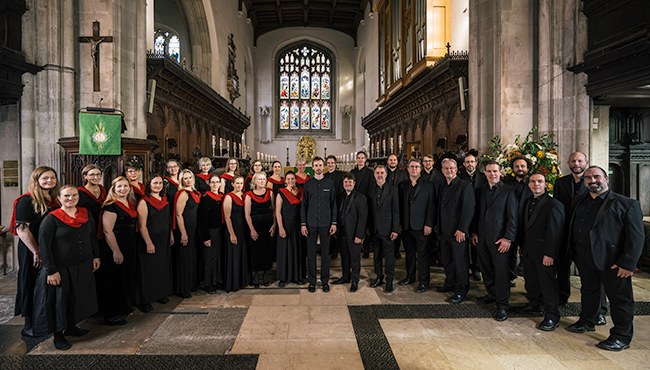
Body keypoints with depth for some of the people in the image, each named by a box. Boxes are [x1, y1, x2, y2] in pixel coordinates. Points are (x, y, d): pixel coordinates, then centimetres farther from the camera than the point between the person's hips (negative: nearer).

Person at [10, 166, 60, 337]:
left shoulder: (55, 200, 9)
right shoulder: (27, 200, -12)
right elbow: (21, 229, -17)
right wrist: (37, 252, -18)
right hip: (32, 251, -6)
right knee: (32, 286, 5)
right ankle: (29, 326, 19)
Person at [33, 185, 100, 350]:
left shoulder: (86, 214, 3)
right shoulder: (51, 218, -12)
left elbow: (93, 236, 15)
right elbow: (43, 246, -13)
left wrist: (96, 256, 9)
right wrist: (51, 270, -17)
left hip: (83, 267, 5)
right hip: (60, 268, -5)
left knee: (77, 299, 16)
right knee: (59, 301, 6)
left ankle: (71, 327, 35)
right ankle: (58, 335, 23)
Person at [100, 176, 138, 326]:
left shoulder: (130, 204, 9)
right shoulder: (111, 206, -16)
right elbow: (107, 231, -20)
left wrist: (133, 248, 15)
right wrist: (116, 252, -21)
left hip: (129, 247, 9)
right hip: (115, 248, -9)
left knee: (127, 278, 19)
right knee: (115, 280, 2)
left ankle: (124, 309, 35)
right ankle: (112, 316, 16)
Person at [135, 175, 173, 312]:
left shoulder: (164, 199, 7)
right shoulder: (144, 202, -14)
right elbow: (142, 225, -17)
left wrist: (171, 234, 14)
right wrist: (149, 243, -20)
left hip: (164, 240, 7)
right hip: (150, 241, -7)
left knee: (163, 267, 15)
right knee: (148, 270, 2)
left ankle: (160, 294, 30)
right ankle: (145, 300, 15)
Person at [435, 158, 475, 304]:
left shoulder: (465, 186, -9)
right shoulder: (442, 187, 14)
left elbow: (468, 209, -15)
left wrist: (462, 229, -19)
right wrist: (438, 226, 12)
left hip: (457, 232, -7)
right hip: (444, 231, 7)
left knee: (459, 261, 2)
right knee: (446, 260, 16)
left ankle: (461, 290, 16)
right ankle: (450, 283, 32)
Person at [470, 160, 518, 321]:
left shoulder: (508, 191, -5)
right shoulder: (480, 191, 10)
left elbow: (512, 217, -7)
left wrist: (508, 238, -12)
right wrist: (474, 232, 8)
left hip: (499, 238, -5)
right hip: (482, 237, 5)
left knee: (501, 271, -2)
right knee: (486, 269, 13)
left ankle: (502, 305, 8)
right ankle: (492, 295, 31)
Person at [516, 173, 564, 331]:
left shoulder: (554, 205, -12)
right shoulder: (528, 202, 13)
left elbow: (555, 232, -16)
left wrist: (549, 254, -19)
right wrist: (522, 246, 14)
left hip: (544, 252, -7)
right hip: (528, 251, 7)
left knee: (547, 282, 0)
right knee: (531, 280, 16)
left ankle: (552, 316, 12)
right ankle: (534, 304, 34)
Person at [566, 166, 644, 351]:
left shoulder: (627, 204, -8)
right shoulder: (578, 201, 10)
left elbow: (636, 237, -12)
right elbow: (572, 228, 17)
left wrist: (627, 263, -18)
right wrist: (573, 253, 11)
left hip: (612, 261, -5)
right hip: (584, 258, 6)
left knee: (620, 298, 5)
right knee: (588, 292, 21)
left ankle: (621, 337, 19)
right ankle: (587, 322, 39)